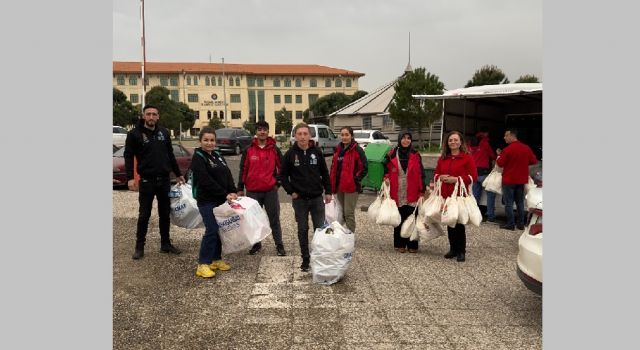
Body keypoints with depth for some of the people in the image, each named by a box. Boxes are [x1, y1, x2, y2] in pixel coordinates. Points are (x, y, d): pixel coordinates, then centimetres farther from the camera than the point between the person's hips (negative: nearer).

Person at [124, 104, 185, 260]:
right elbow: (128, 156, -7)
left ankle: (166, 244, 21)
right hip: (146, 181, -4)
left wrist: (178, 174, 17)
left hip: (164, 180, 4)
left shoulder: (164, 133, 9)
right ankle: (139, 247, 12)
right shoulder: (135, 134, -5)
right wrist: (130, 178, -17)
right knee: (144, 214, 2)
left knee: (165, 213, 10)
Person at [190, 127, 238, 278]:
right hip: (207, 201, -7)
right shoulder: (198, 158, -9)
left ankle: (216, 259, 21)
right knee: (211, 230, -12)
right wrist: (225, 194, -19)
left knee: (220, 229, 9)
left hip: (221, 200, 7)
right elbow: (206, 181, -19)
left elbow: (228, 175, 10)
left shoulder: (218, 156, 15)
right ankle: (203, 264, -5)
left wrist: (233, 192, -6)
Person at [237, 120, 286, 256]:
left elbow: (282, 167, 10)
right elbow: (243, 169, 5)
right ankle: (256, 244, 22)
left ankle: (279, 245, 8)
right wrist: (240, 189, 4)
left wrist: (277, 182, 3)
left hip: (270, 190, -1)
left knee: (274, 219, 2)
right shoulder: (248, 150, 2)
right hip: (253, 191, 1)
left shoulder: (274, 149, 2)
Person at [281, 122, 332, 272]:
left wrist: (328, 191, 4)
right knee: (303, 230, 8)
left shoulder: (317, 152, 1)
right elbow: (283, 175, 3)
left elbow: (325, 173, 6)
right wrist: (291, 191, -6)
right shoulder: (290, 154, -3)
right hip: (299, 199, -1)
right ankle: (305, 259, 19)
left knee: (321, 229, 5)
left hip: (317, 198, 1)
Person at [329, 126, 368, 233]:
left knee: (348, 213, -6)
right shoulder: (338, 149, 11)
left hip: (351, 187, -7)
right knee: (341, 212, 18)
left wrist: (356, 179, -14)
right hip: (339, 186, 7)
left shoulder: (357, 150, -10)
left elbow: (364, 168, -11)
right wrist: (332, 183, 11)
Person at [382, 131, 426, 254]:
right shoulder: (392, 154, 3)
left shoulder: (416, 155, 4)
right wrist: (386, 178, -5)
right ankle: (400, 244, 18)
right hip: (397, 194, 0)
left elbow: (421, 174, 3)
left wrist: (422, 191, -2)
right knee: (399, 220, 7)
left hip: (412, 194, 0)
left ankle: (412, 245, 12)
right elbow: (385, 169, 14)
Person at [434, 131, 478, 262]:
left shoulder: (467, 157, -2)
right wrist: (441, 177, -4)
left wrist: (456, 179, -17)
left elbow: (473, 176, -8)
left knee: (459, 223, -2)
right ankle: (453, 249, 21)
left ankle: (461, 251, 8)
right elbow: (436, 173, 19)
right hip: (446, 195, 5)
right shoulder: (443, 158, 15)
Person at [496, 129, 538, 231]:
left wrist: (498, 157, 8)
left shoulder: (508, 149, -17)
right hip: (521, 179, 6)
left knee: (509, 203, 1)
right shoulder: (526, 148, 1)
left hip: (509, 180, -6)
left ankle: (510, 224, 2)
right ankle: (521, 224, 16)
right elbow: (534, 161, 7)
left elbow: (500, 163, -12)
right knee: (520, 202, 13)